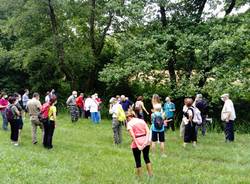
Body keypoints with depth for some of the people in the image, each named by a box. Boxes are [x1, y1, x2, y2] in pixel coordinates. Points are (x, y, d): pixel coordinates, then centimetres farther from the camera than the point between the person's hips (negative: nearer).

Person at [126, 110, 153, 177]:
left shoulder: (129, 123, -4)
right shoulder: (142, 120, 10)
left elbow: (132, 135, -16)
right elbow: (148, 131, -2)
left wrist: (137, 145, -16)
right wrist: (146, 141, -8)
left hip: (136, 142, -4)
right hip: (145, 142, 5)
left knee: (138, 161, 9)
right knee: (146, 158, 22)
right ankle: (150, 174, 27)